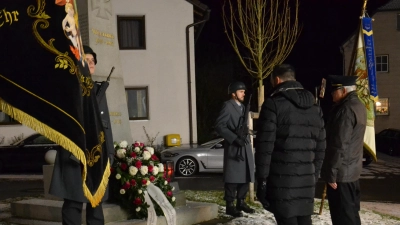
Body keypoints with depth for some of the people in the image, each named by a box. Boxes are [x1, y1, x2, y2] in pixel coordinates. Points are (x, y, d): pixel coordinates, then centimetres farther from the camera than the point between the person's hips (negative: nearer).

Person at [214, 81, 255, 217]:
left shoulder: (242, 107, 19)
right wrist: (235, 138, -22)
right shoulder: (228, 106, -7)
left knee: (246, 176, 11)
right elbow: (219, 126, -17)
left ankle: (241, 202, 21)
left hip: (244, 147, 8)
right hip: (233, 148, -8)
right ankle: (230, 206, 0)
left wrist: (246, 138, 15)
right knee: (233, 177, -5)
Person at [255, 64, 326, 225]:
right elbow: (320, 147, 14)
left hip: (281, 179, -6)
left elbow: (265, 146, -11)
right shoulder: (315, 107, 15)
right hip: (306, 179, 6)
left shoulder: (273, 104, -6)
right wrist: (315, 175, 18)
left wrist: (262, 179, -8)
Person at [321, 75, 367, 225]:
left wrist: (332, 173, -18)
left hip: (341, 173, -10)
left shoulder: (346, 109, -19)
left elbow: (340, 146, -22)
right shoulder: (358, 106, 13)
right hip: (352, 170, 10)